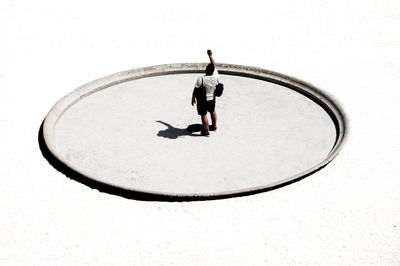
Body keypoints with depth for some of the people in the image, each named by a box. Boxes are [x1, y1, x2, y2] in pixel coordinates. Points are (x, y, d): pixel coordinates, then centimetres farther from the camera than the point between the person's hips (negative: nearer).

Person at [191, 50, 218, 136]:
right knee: (212, 111, 27)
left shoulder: (201, 79, -28)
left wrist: (193, 98, -4)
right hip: (212, 98, 5)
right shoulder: (215, 77, -16)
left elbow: (195, 90, -19)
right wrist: (210, 56, 8)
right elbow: (214, 65, -1)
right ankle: (214, 126, 43)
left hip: (202, 100, -5)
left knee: (203, 115, 8)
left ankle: (206, 131, 17)